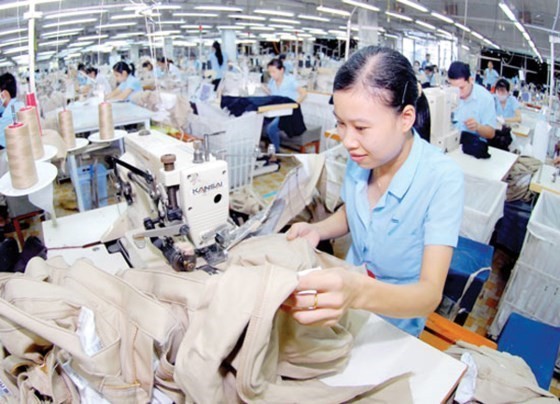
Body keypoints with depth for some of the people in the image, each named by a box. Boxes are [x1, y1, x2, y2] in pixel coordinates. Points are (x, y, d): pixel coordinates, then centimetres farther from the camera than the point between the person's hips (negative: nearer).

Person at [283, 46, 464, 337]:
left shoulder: (443, 179, -26)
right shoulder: (360, 158, -11)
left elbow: (431, 294, -31)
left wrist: (359, 292, -51)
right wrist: (317, 230, -13)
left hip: (395, 324, -3)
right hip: (347, 305, 3)